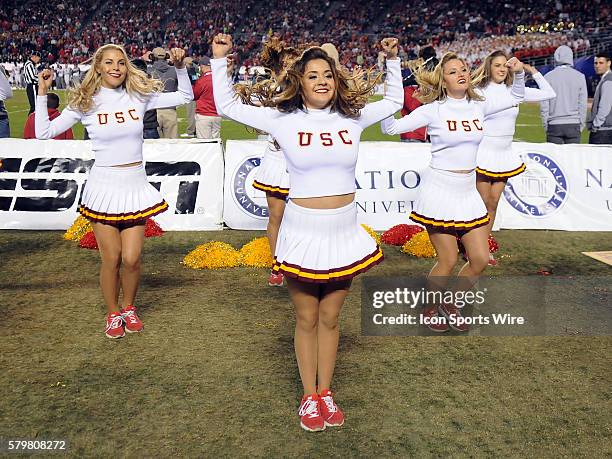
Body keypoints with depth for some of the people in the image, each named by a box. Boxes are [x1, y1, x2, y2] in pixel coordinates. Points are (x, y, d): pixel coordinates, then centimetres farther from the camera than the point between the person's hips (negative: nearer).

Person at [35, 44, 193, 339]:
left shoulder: (139, 97, 2)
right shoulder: (85, 103, -1)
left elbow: (185, 96, 9)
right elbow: (44, 133, -2)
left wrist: (180, 67, -4)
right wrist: (42, 93, -5)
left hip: (135, 184, 1)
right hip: (103, 184, -1)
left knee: (131, 259, 0)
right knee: (111, 259, 3)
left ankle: (129, 308, 28)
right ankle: (113, 314, 27)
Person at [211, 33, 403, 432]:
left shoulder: (352, 117, 4)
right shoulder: (283, 119, -3)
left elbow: (394, 102, 21)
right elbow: (228, 106, 4)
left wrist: (393, 61, 15)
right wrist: (220, 60, 1)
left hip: (345, 233, 2)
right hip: (302, 232, -2)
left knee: (330, 318, 14)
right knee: (306, 320, 11)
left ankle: (326, 394, 30)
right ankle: (310, 397, 28)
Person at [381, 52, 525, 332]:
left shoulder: (479, 106, 7)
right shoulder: (434, 110, -7)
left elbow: (515, 97, 23)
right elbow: (390, 128, -8)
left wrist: (519, 74, 5)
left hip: (468, 191, 6)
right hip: (440, 191, -5)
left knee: (480, 259, 7)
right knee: (448, 262, 0)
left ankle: (450, 304, 30)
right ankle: (430, 308, 27)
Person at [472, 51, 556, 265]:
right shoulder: (480, 91, -7)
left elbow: (549, 93, 11)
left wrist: (533, 71, 7)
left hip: (504, 155, 5)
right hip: (483, 153, -5)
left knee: (493, 203, 8)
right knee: (482, 203, -3)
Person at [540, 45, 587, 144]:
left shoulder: (548, 77, -1)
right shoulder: (580, 76, 2)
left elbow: (544, 104, -1)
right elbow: (583, 103, 3)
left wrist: (546, 125, 8)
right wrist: (581, 124, 12)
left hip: (554, 125, -1)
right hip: (573, 124, 1)